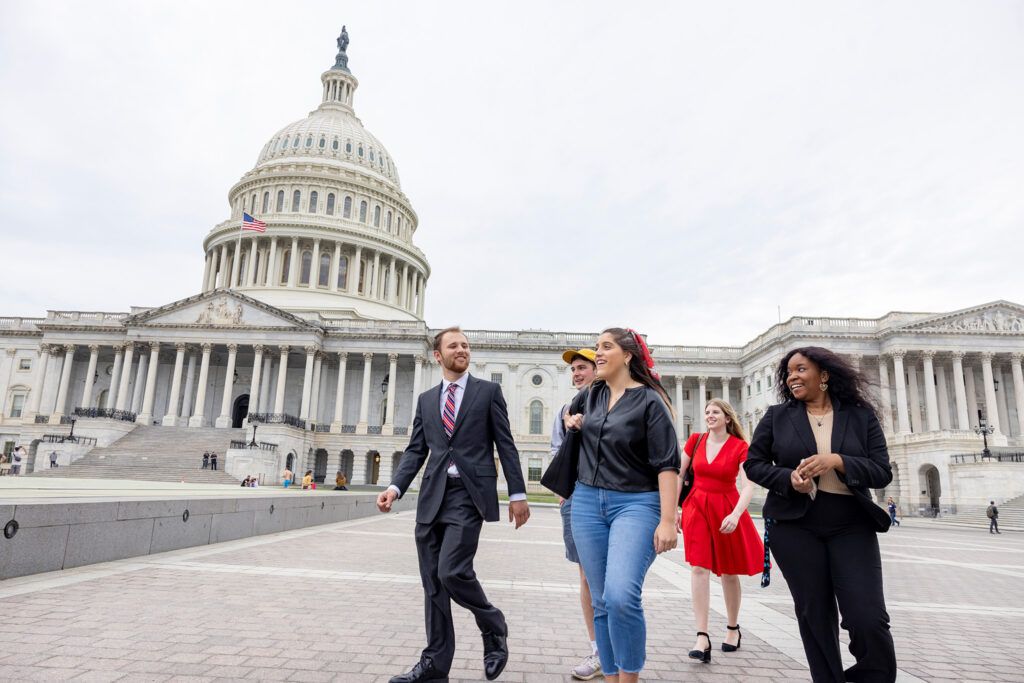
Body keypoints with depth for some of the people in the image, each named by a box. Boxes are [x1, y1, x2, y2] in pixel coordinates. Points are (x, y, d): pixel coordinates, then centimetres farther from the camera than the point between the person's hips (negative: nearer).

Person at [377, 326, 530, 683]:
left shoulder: (488, 391, 4)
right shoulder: (426, 399, 15)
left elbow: (506, 445, 1)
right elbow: (416, 449, 12)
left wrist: (517, 494, -3)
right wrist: (395, 487, -3)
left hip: (469, 494, -5)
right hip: (432, 496, 5)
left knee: (453, 572, -15)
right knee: (433, 582, 8)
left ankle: (493, 626, 15)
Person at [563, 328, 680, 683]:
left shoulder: (649, 400, -6)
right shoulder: (593, 395, 11)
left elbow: (667, 463, -11)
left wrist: (668, 520, -19)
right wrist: (573, 424, 10)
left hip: (636, 503, -6)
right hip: (587, 502, 6)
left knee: (622, 596, -22)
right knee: (602, 602, 8)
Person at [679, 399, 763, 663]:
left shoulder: (740, 447, -9)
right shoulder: (695, 440, 1)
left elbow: (748, 486, -17)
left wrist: (736, 514, -30)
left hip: (726, 510, -2)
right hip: (696, 507, 2)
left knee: (729, 571, 12)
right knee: (699, 568, -9)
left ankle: (733, 628, 33)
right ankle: (702, 637, -8)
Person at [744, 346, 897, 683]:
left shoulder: (861, 414, 3)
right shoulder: (777, 416, 4)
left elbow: (882, 472, -2)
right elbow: (753, 464, 6)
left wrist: (837, 461, -20)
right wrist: (788, 478, -13)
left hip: (851, 526, 0)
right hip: (794, 527, 1)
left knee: (869, 618, -7)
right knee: (815, 617, 8)